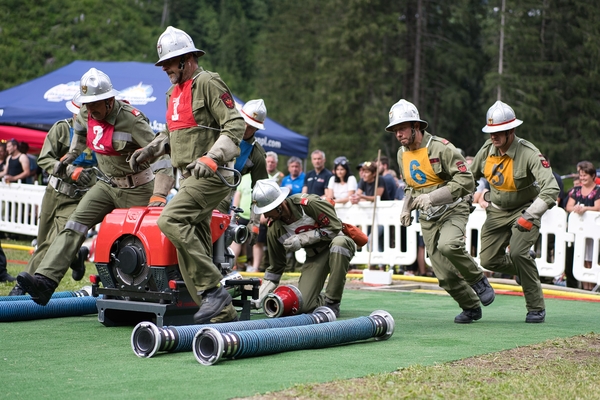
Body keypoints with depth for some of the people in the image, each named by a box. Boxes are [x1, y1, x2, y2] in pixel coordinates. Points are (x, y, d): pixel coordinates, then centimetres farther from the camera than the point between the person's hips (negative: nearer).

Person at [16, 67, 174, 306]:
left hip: (136, 190, -6)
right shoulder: (86, 115, -2)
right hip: (107, 185, 6)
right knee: (74, 225, -12)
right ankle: (45, 280, -25)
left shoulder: (131, 120, -23)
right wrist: (68, 158, 20)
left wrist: (159, 195, -35)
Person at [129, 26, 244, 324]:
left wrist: (211, 158, -26)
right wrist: (150, 149, 15)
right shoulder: (174, 93, 20)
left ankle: (213, 289, -21)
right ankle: (223, 313, 8)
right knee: (194, 249, 5)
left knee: (171, 220, -25)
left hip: (211, 177, -10)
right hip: (189, 178, 10)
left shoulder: (208, 83, -8)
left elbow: (235, 126, -15)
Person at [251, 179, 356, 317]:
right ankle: (324, 300, 19)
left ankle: (332, 302, -28)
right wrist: (260, 297, -5)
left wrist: (302, 238, -26)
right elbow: (275, 267, 2)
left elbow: (334, 227, -21)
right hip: (314, 256, 3)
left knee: (338, 243, -42)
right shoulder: (274, 230, -9)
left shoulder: (308, 203, -25)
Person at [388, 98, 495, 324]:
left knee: (448, 245, -35)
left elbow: (465, 181, -20)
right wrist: (407, 208, 5)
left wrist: (431, 197, -26)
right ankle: (471, 308, 22)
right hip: (428, 219, 6)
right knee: (445, 275, -1)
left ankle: (478, 280, -9)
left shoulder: (441, 148, -15)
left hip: (453, 211, -6)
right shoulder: (402, 154, 8)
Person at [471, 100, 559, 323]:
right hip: (497, 212, 6)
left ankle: (537, 308, -11)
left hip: (524, 210, -6)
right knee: (488, 260, -3)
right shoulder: (487, 149, -8)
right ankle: (528, 269, 26)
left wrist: (530, 216, -44)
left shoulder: (529, 154, -26)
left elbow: (551, 188, -36)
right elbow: (468, 177, 12)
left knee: (518, 253, -26)